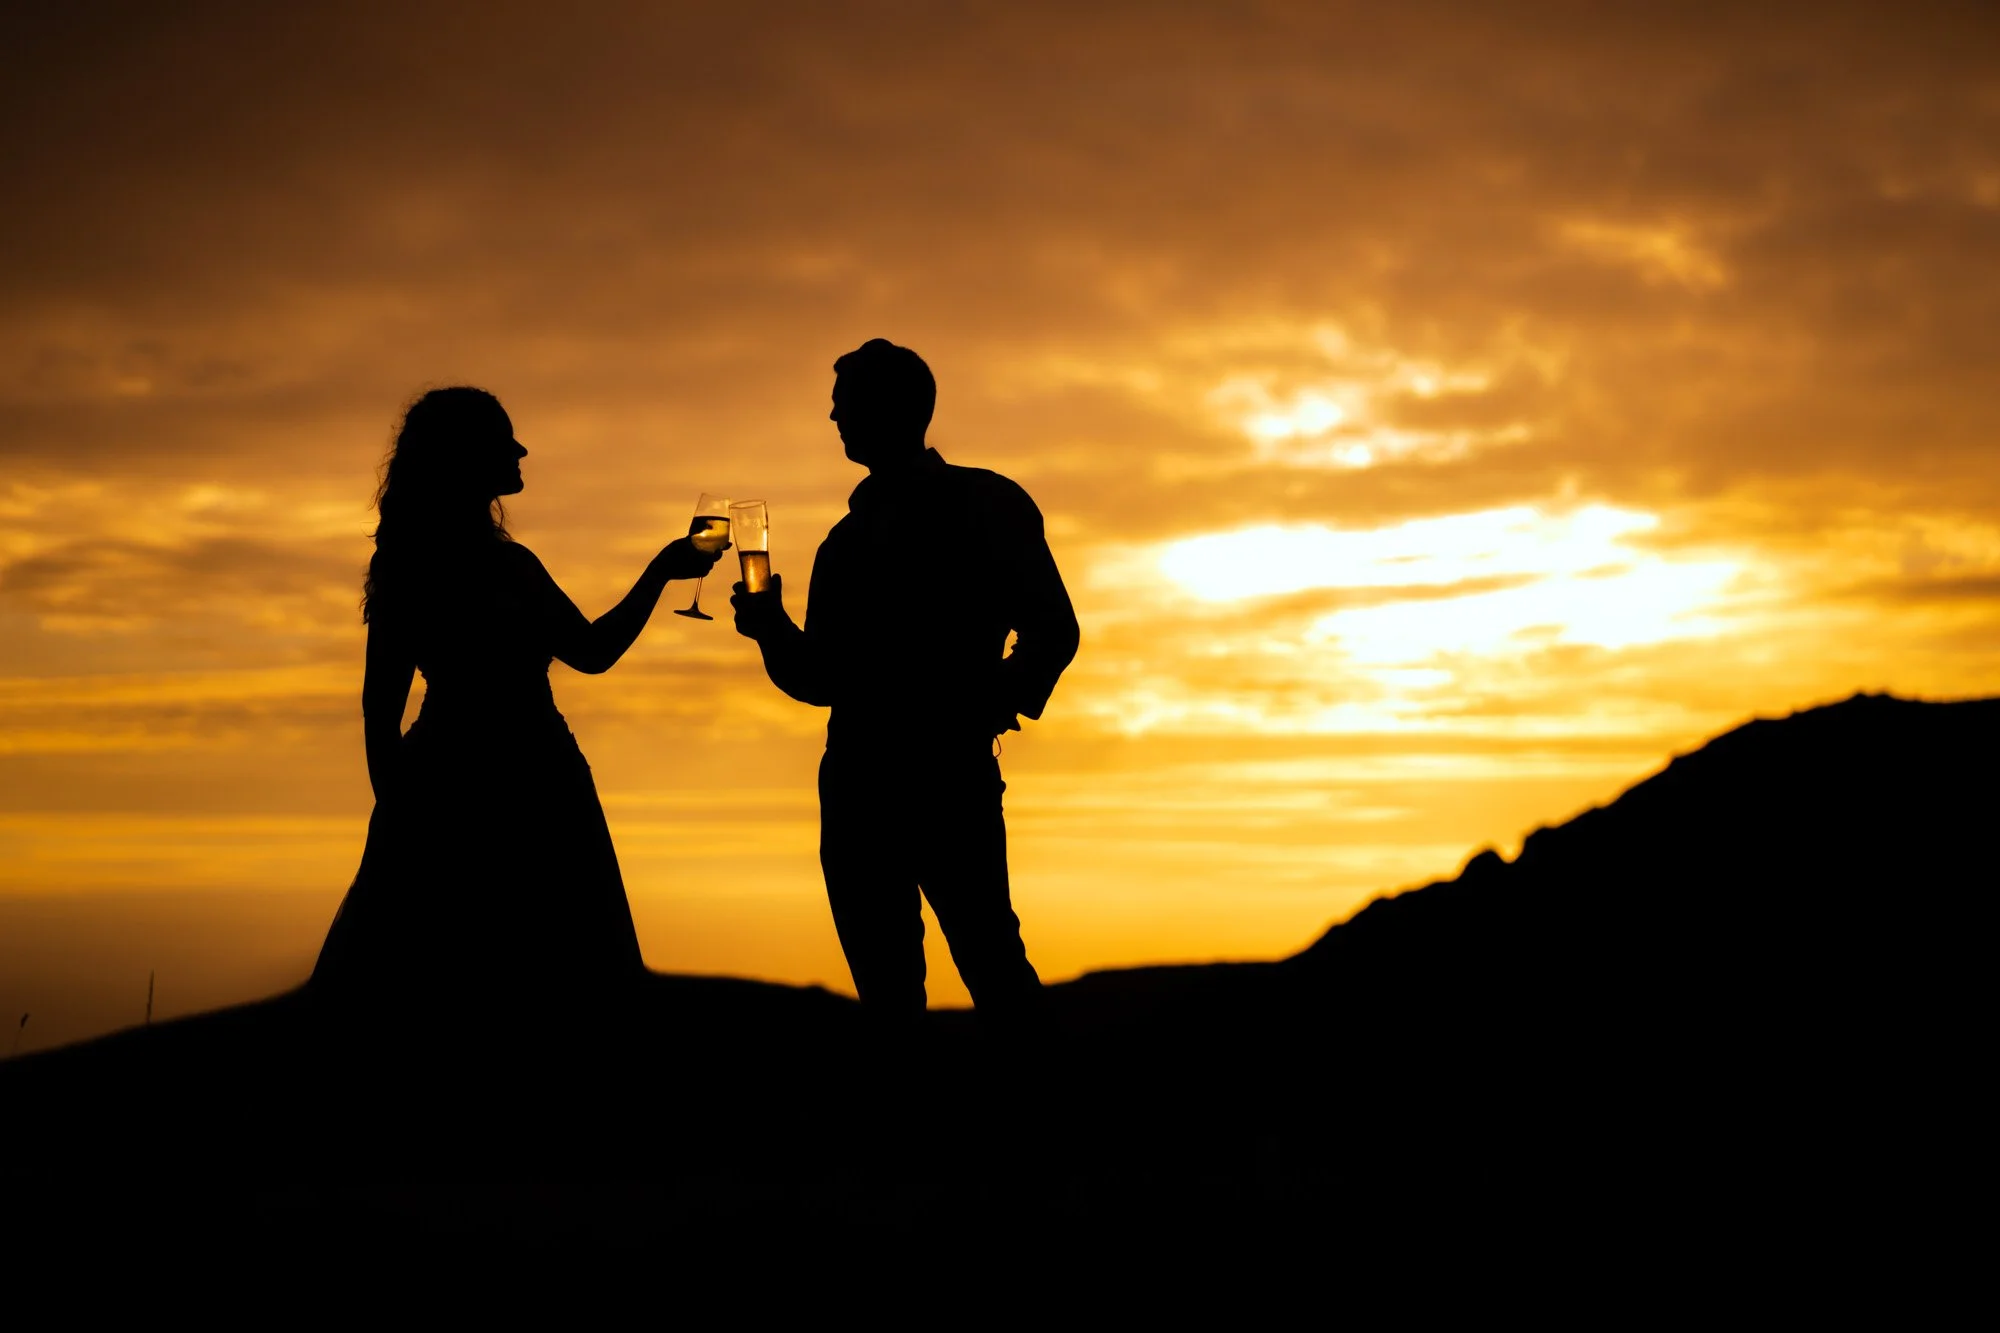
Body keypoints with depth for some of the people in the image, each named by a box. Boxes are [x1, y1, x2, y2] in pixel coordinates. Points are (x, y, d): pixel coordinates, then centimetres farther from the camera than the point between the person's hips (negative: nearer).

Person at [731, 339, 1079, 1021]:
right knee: (885, 983, 2)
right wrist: (773, 632, 4)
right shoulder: (847, 540, 22)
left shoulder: (985, 504, 8)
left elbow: (1051, 630, 3)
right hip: (857, 783, 5)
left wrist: (993, 709, -10)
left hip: (951, 775, -5)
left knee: (990, 960, -15)